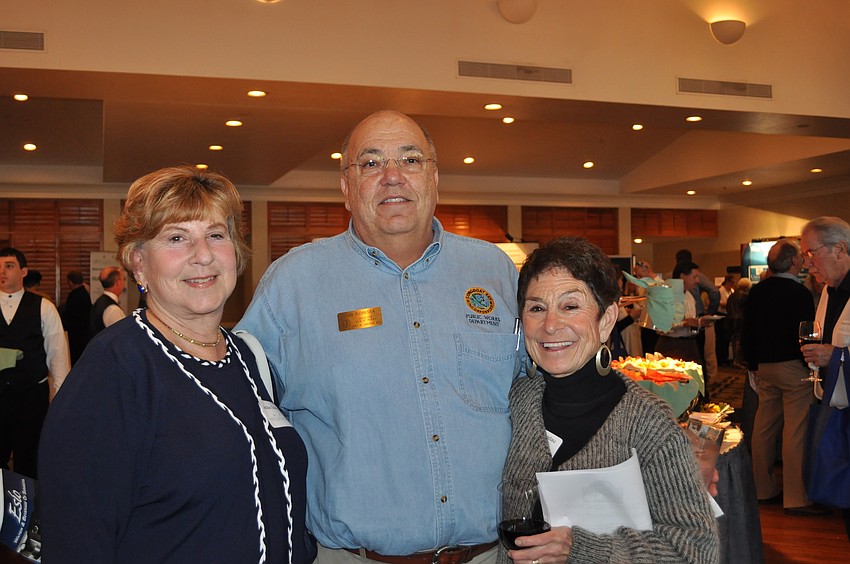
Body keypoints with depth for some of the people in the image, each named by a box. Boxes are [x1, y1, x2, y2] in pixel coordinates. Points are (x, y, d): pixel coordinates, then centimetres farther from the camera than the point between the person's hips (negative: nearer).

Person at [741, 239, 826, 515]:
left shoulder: (756, 291, 6)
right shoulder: (799, 293, -14)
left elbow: (746, 333, 12)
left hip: (764, 368, 7)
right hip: (793, 368, -7)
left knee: (764, 428, 13)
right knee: (796, 433, -4)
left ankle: (763, 489, 22)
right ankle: (796, 498, 0)